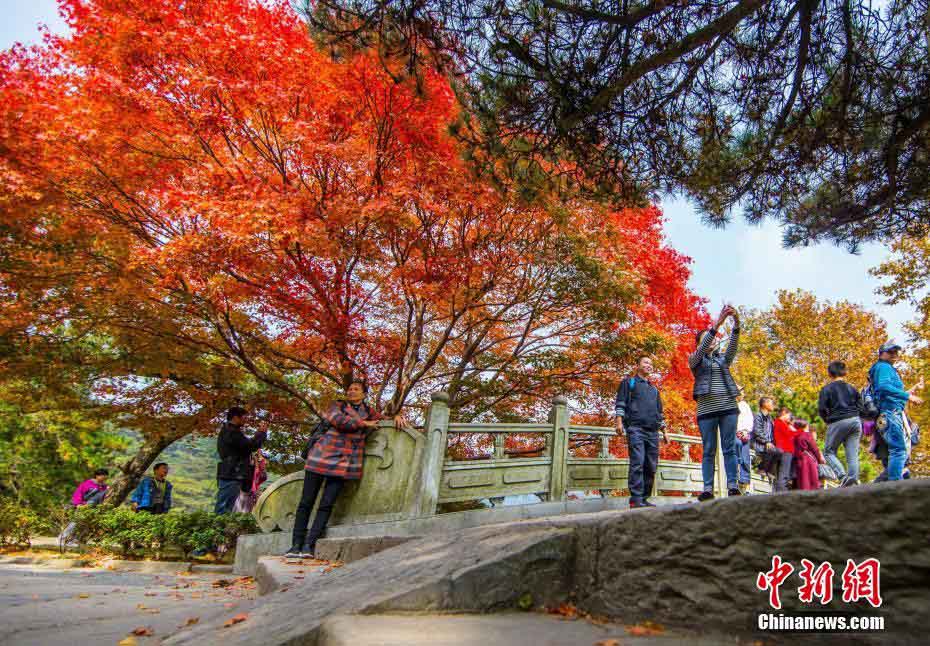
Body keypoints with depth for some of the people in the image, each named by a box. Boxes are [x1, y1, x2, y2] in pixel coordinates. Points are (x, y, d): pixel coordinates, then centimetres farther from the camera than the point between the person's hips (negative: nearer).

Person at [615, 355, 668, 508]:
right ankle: (636, 499, -19)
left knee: (651, 466, 0)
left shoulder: (654, 389, 29)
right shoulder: (629, 382, 13)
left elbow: (660, 412, 29)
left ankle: (644, 498, 5)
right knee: (637, 463, -16)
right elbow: (620, 403, 2)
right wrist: (619, 421, -11)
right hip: (635, 428, -6)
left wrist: (664, 431, 20)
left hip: (653, 431, 6)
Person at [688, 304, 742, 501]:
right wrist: (717, 323, -21)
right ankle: (708, 489, -2)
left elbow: (733, 345, -1)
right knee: (709, 451, -1)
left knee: (730, 448, -1)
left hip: (728, 407, 3)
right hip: (706, 409, -2)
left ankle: (732, 486, -2)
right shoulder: (695, 360, 10)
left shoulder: (724, 358, 18)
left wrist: (736, 322, -19)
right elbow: (702, 349, -11)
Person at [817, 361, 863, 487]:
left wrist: (827, 420, 9)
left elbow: (821, 409, -9)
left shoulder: (827, 389, 0)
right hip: (855, 421, 5)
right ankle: (853, 478, -8)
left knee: (829, 452, 5)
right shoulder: (852, 389, 15)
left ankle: (843, 475, -15)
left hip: (838, 423, -5)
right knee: (853, 454, 5)